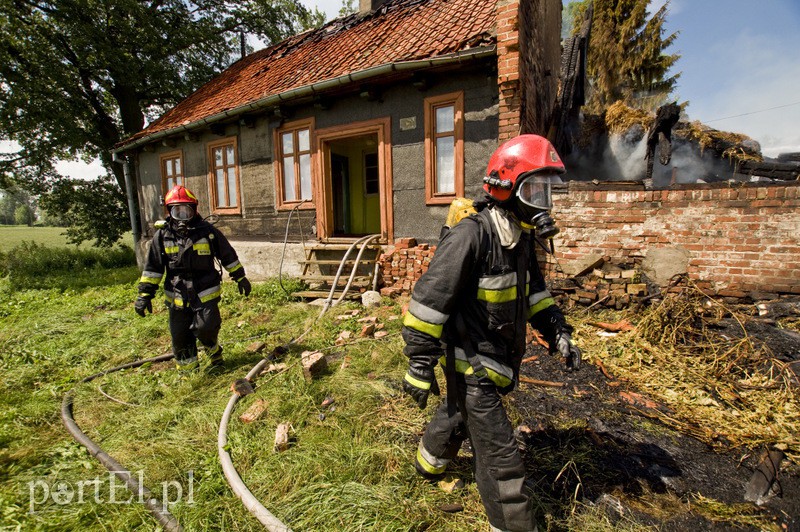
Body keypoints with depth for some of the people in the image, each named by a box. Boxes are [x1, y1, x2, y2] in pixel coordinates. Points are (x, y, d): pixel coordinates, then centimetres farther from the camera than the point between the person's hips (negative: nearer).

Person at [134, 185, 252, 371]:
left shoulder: (208, 231, -4)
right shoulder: (162, 235, -1)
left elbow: (228, 256, 5)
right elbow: (152, 267, 3)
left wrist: (240, 277, 7)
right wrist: (145, 294, -1)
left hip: (206, 293, -2)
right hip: (177, 296, 2)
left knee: (206, 328, -10)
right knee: (180, 335, 9)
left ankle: (213, 351, 24)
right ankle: (187, 367, 31)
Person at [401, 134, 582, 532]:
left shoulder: (521, 237, 2)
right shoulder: (470, 236, -26)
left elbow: (533, 293, 16)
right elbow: (428, 301, -24)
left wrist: (557, 334, 7)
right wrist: (420, 365, -19)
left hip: (496, 359, 10)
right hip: (470, 364, -9)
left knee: (459, 414, 32)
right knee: (499, 457, 2)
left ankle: (428, 462, 59)